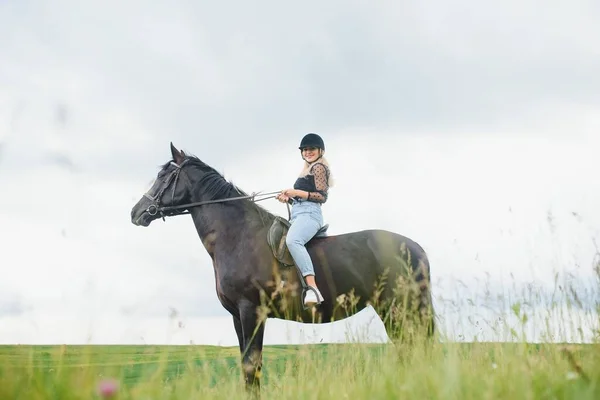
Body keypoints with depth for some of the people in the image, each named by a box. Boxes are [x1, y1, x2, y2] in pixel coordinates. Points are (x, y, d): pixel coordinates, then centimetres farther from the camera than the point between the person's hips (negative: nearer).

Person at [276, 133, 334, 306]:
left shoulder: (319, 167, 2)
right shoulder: (307, 169, 29)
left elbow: (322, 196, -8)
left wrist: (297, 192, -13)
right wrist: (288, 198, 11)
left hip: (309, 214, -11)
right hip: (297, 213, 11)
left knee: (292, 240, -39)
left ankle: (313, 289, -52)